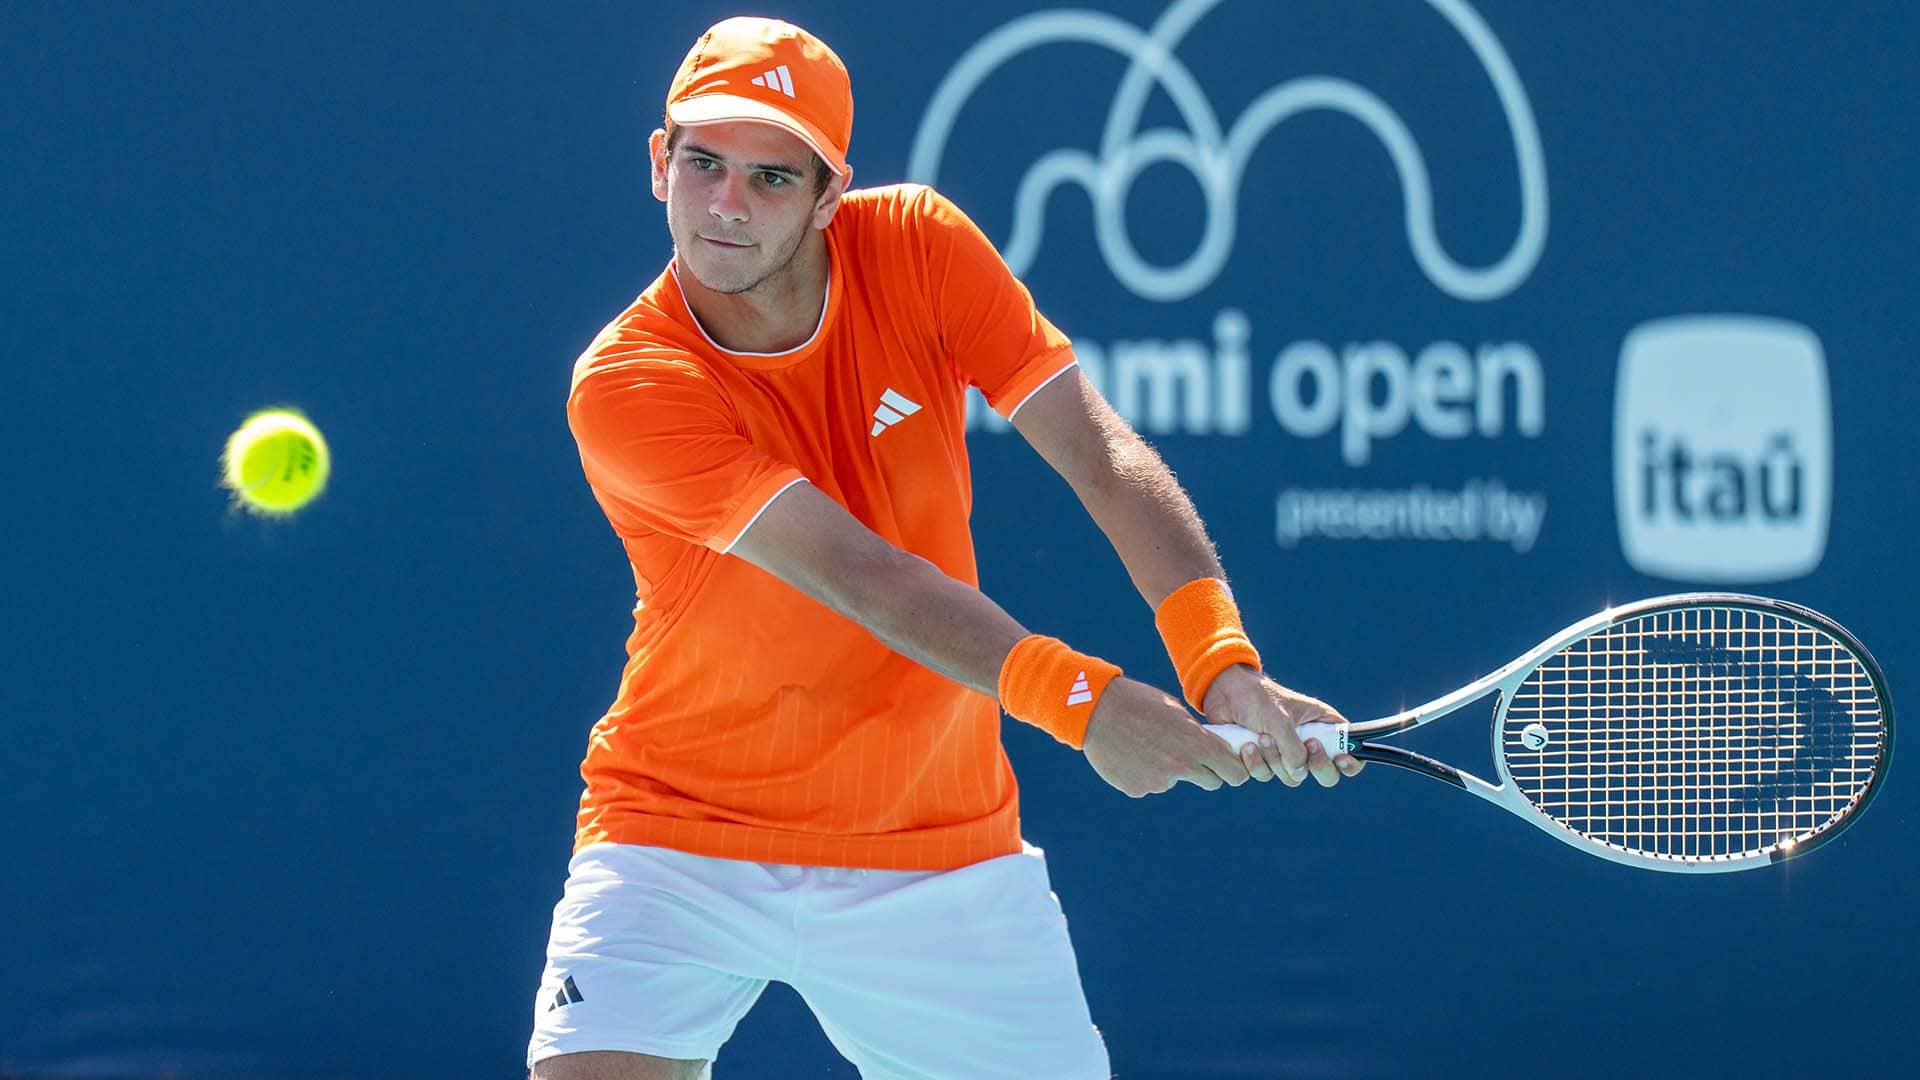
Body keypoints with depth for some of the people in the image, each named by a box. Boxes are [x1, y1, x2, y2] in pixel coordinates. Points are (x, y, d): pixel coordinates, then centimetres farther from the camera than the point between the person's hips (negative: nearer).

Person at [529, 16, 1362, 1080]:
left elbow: (1100, 454, -12)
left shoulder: (916, 246, -6)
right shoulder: (624, 386, -19)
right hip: (680, 840, -3)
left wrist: (1222, 663, -28)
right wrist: (1077, 698, -38)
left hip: (936, 849, 3)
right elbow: (859, 573, -27)